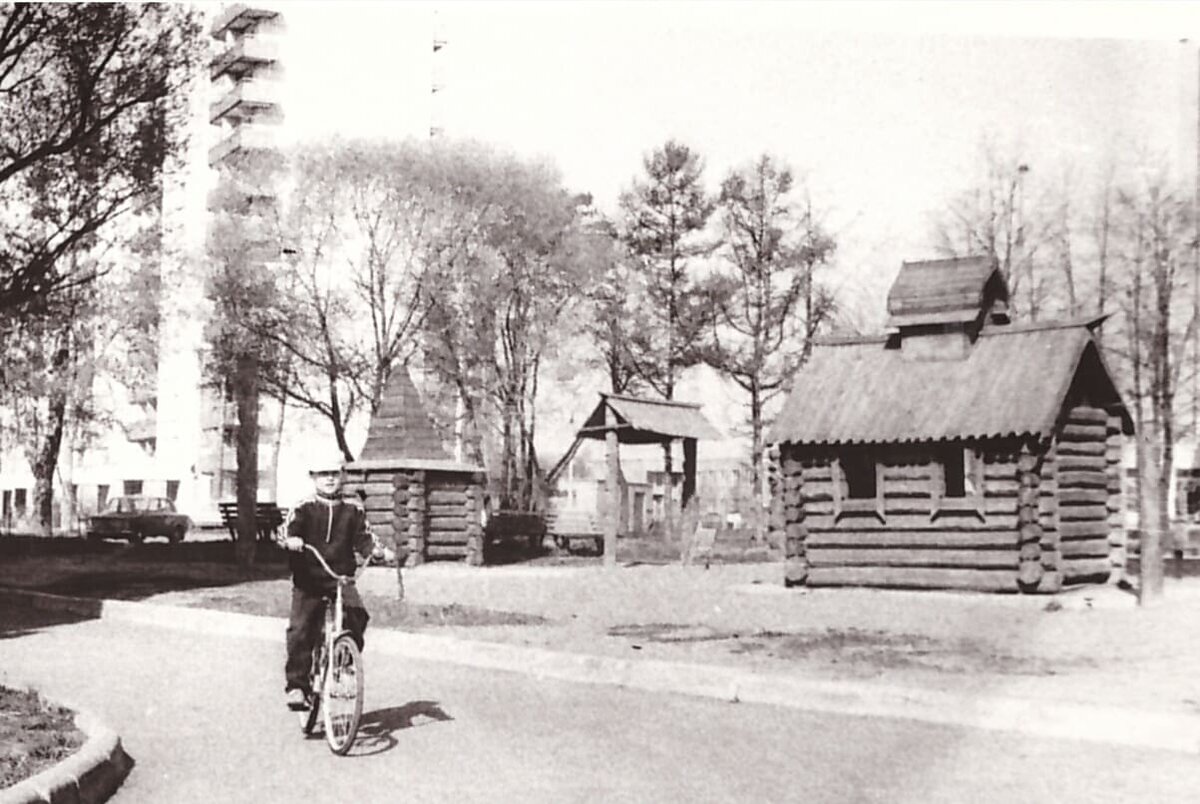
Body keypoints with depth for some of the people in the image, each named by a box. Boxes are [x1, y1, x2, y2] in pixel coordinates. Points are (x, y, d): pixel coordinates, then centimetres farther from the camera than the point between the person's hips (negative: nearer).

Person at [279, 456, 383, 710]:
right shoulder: (304, 508, 1)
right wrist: (291, 540, -36)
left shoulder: (353, 510, 7)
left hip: (342, 579, 1)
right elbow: (290, 527, -14)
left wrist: (379, 551, -14)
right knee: (299, 630, -11)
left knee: (357, 615, -21)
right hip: (308, 581, -1)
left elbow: (363, 538, 6)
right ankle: (296, 685, -1)